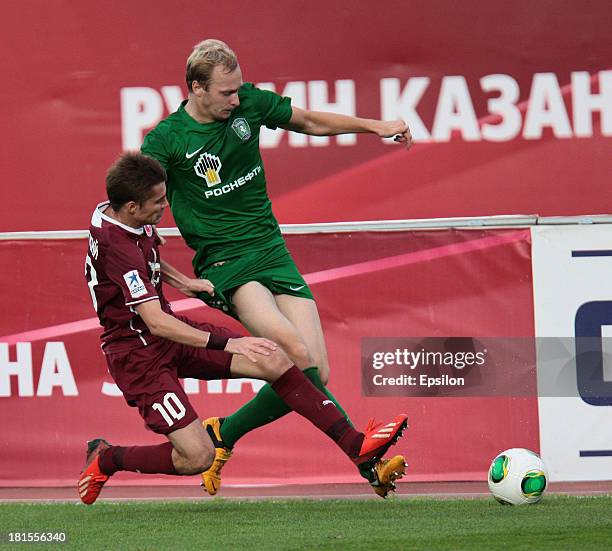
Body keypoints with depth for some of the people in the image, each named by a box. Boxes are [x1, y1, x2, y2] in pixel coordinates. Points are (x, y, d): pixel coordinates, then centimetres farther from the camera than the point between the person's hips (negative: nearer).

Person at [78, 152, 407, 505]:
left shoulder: (127, 219, 1)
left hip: (171, 332, 9)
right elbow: (156, 323, -34)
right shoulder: (117, 247, -29)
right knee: (198, 456, -16)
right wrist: (225, 343, -36)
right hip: (138, 353, -9)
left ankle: (356, 445, -2)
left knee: (273, 360, -5)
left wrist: (181, 282, 14)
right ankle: (105, 459, 10)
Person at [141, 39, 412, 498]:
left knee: (315, 374, -9)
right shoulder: (166, 140, -8)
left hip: (272, 252, 5)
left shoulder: (250, 103, 3)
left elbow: (310, 122, 19)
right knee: (297, 351, -27)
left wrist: (373, 126, 15)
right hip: (223, 265, -5)